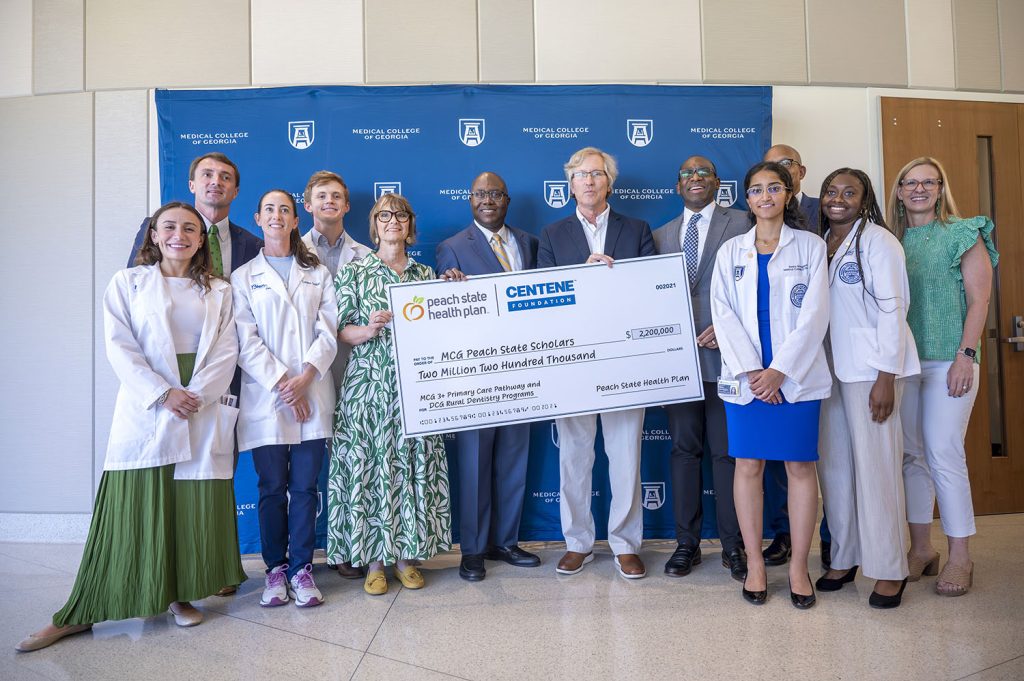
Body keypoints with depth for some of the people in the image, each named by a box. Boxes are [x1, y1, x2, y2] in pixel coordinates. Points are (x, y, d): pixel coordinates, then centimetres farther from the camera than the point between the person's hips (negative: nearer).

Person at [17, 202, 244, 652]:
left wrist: (196, 395, -11)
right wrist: (164, 394, -13)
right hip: (145, 410, -2)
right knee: (135, 510, -1)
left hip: (203, 410, 2)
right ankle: (79, 614, 11)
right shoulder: (128, 283, 6)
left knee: (195, 509, 4)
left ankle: (181, 594, 20)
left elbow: (226, 352, 3)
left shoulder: (219, 291, 11)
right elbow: (120, 348, -3)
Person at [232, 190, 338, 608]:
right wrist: (281, 383, -12)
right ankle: (275, 569, 16)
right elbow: (246, 341, -1)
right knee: (272, 488, 3)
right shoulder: (243, 277, 10)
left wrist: (305, 376, -12)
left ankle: (301, 568, 13)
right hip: (265, 397, -1)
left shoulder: (318, 274, 13)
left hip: (313, 396, 1)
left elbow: (328, 333, 3)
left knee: (305, 486, 2)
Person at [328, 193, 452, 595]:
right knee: (369, 466, 0)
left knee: (413, 466, 5)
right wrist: (369, 329, -19)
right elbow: (342, 330, -1)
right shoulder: (354, 272, 4)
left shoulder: (426, 274, 12)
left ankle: (407, 554, 19)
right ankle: (374, 559, 13)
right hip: (369, 384, -2)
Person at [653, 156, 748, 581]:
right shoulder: (661, 235, 16)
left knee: (727, 451, 3)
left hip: (724, 354, -3)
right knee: (683, 449, 9)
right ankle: (687, 543, 19)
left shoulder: (743, 225, 4)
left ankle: (733, 546, 16)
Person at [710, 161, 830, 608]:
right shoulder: (731, 251, 10)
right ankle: (754, 563, 14)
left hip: (796, 375, -1)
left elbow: (814, 314, -2)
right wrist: (751, 370, -10)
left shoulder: (810, 246, 6)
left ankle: (798, 566, 13)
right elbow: (723, 313, 2)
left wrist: (780, 370, -12)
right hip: (745, 376, 1)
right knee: (748, 466, 3)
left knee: (801, 467, 2)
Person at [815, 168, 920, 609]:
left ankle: (889, 569, 9)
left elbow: (892, 309, -10)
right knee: (833, 463, 7)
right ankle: (844, 559, 19)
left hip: (871, 367, -6)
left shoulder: (878, 241, -4)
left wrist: (886, 379, -14)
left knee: (875, 465, -3)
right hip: (831, 368, 6)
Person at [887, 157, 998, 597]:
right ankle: (921, 549, 17)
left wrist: (965, 355, -13)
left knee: (944, 455, -6)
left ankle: (960, 557, 7)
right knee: (912, 455, 7)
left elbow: (979, 299, -5)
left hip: (948, 360, -4)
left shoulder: (964, 234, 1)